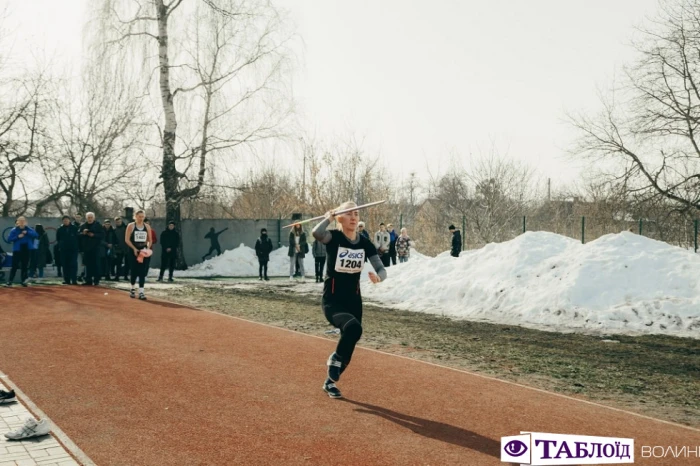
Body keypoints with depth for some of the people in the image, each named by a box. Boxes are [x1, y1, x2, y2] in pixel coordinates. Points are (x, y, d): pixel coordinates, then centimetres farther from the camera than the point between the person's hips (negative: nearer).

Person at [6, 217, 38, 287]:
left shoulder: (29, 229, 3)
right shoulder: (14, 230, -1)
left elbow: (36, 235, -10)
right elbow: (9, 240, -6)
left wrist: (27, 233, -22)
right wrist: (18, 237, -18)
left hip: (26, 250, 2)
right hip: (17, 250, -2)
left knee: (24, 266, 7)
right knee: (14, 266, -4)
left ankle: (23, 281, 14)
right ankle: (10, 281, 2)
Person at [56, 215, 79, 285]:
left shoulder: (75, 228, -1)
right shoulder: (60, 229, 6)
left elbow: (79, 237, 2)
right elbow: (58, 239, 18)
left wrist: (78, 246, -2)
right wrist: (60, 245, 8)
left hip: (73, 249, -3)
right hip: (64, 250, 3)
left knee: (73, 264, -7)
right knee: (65, 265, 5)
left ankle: (74, 280, -9)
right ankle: (67, 280, 11)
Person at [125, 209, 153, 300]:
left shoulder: (147, 226, 8)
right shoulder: (131, 226, 0)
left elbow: (150, 240, 13)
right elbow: (127, 239, -5)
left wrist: (148, 248, -5)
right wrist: (134, 249, -14)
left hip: (144, 251, 2)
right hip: (134, 251, -2)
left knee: (143, 272, -4)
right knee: (134, 271, 4)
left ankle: (141, 292, -6)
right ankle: (133, 289, 24)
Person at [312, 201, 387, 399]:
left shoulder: (365, 243, 0)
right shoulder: (333, 237, -12)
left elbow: (381, 269, -3)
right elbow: (317, 233, -36)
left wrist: (378, 276, -27)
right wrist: (329, 218, -19)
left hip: (354, 300, 5)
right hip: (332, 301, -5)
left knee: (349, 345, 11)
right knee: (353, 327, -34)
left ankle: (330, 382, 37)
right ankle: (335, 359, -5)